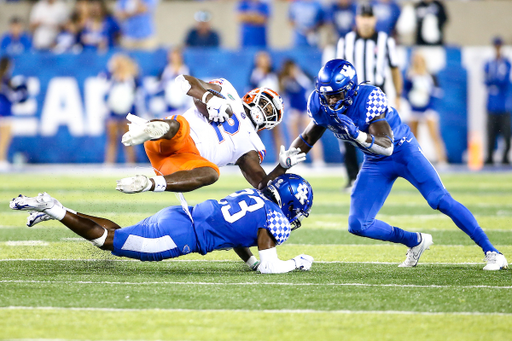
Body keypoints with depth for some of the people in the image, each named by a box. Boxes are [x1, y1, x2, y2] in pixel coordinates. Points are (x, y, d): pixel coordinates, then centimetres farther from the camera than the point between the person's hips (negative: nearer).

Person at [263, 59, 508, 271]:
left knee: (441, 200, -22)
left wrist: (357, 135, -50)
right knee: (358, 225, -5)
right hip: (375, 164, 6)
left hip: (403, 150, -6)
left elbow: (387, 146, -33)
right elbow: (307, 138, 6)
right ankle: (414, 242, 16)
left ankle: (491, 251, -16)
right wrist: (276, 172, 5)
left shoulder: (368, 98, -31)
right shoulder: (320, 105, -13)